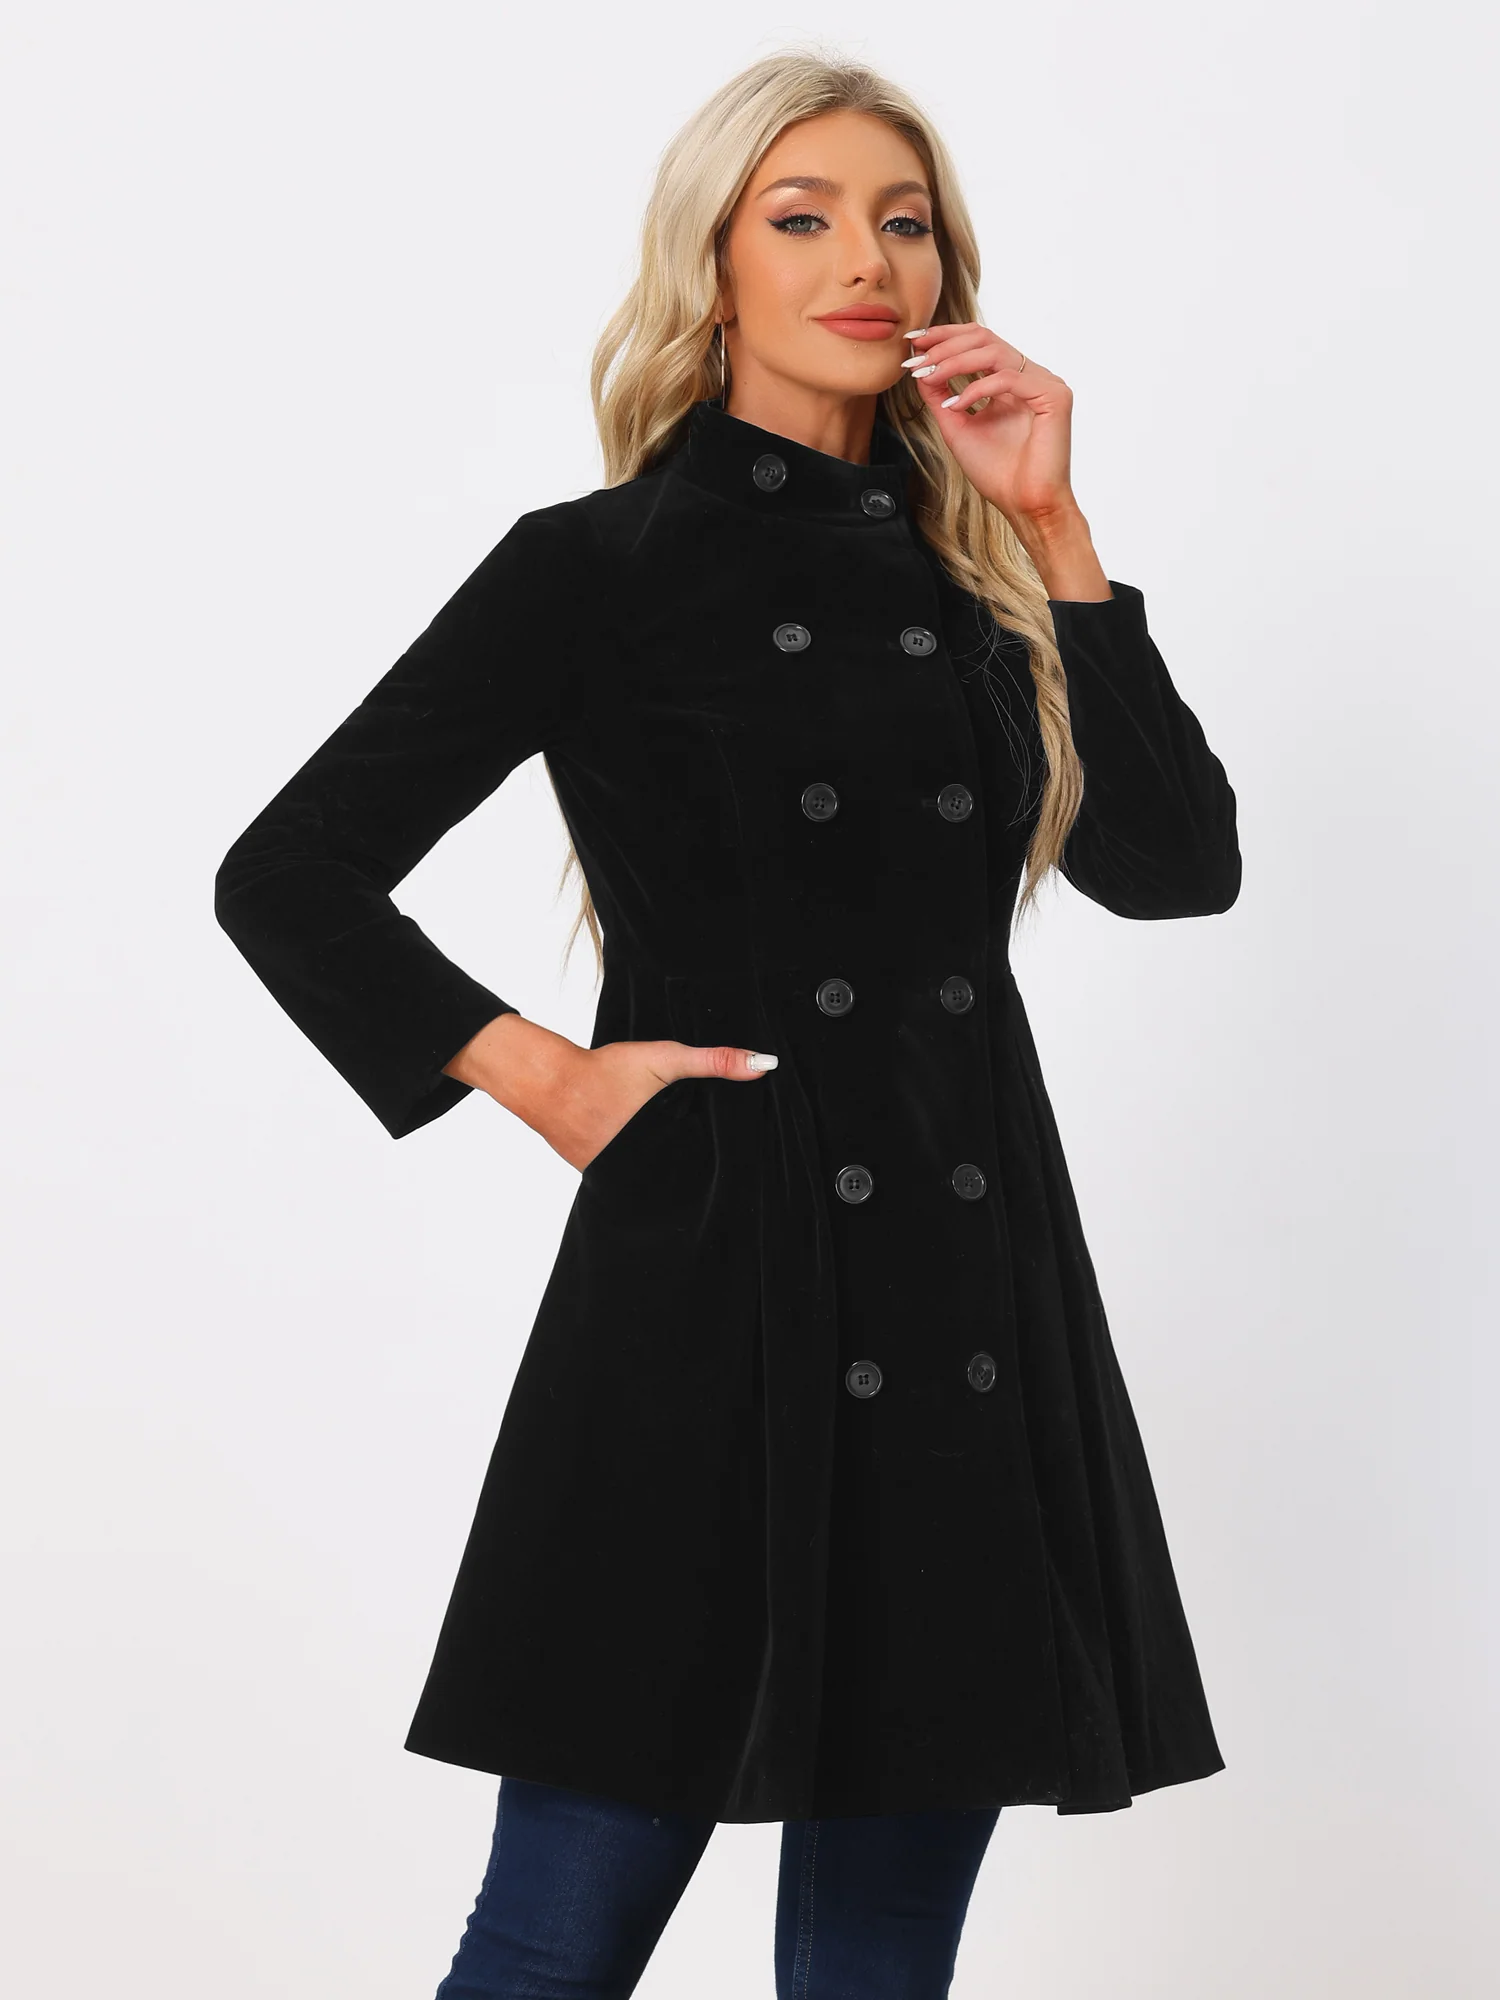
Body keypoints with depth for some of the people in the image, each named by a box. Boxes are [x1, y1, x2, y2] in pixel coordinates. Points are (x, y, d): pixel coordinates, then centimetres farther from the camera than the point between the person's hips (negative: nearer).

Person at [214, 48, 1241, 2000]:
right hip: (722, 1298, -5)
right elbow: (291, 876, -2)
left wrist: (1051, 530, -1)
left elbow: (1177, 864, 1)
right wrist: (546, 1078, -6)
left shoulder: (961, 580, 14)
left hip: (974, 1316, 5)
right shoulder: (606, 566, -2)